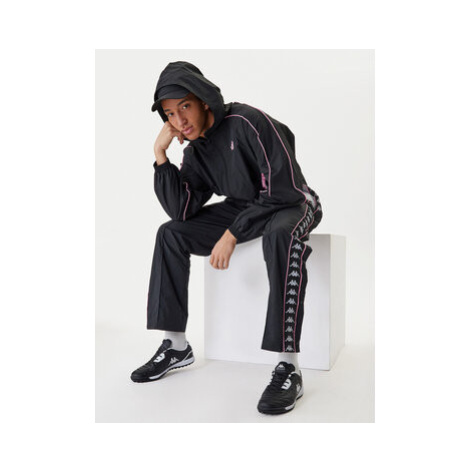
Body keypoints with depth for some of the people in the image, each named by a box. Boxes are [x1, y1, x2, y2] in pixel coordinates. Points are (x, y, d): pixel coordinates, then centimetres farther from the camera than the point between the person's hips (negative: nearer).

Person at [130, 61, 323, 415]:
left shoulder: (248, 122, -22)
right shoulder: (196, 151, 0)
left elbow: (282, 190, -26)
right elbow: (181, 211, -8)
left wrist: (232, 234, -24)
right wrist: (160, 154, -14)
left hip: (292, 203, -7)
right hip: (243, 208, 7)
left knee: (282, 235, -43)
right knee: (171, 234, -6)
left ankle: (289, 368, -38)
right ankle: (176, 346, -2)